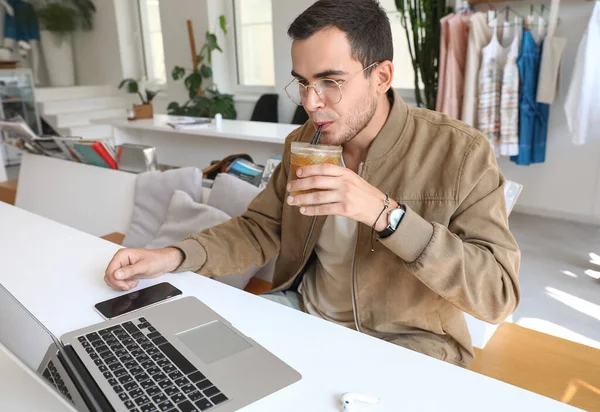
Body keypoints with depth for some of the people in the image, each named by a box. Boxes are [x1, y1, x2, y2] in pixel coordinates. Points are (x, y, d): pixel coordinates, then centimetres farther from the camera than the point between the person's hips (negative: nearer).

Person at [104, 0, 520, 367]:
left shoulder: (461, 153, -19)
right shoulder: (303, 143, -1)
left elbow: (499, 292, -23)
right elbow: (260, 229, 3)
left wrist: (385, 214, -36)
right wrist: (173, 256, -15)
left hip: (406, 343, -4)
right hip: (302, 312, 5)